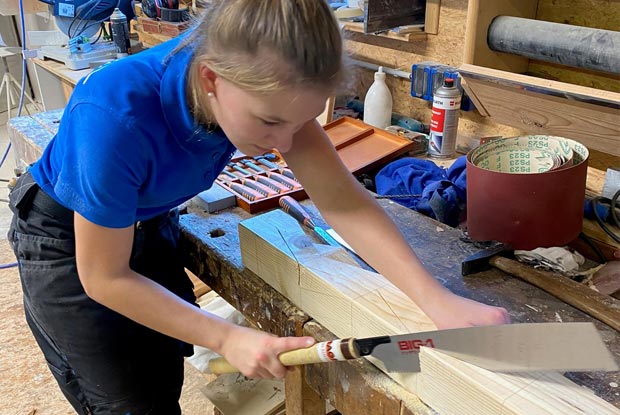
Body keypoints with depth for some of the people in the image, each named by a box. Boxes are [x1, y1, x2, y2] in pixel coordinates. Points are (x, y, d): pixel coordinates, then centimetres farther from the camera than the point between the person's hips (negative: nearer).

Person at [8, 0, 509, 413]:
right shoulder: (115, 119, -40)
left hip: (148, 223, 5)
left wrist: (437, 299, -32)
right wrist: (226, 338, -28)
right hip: (68, 243, -4)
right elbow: (105, 278, -27)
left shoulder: (261, 81, -25)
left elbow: (341, 199, -24)